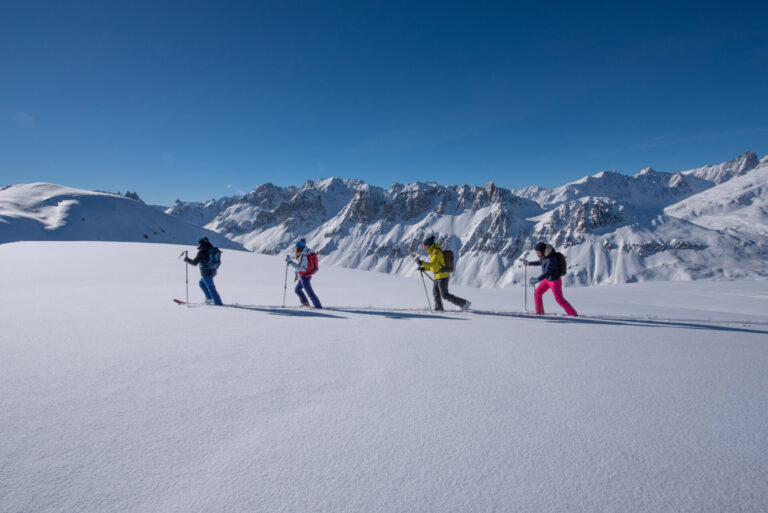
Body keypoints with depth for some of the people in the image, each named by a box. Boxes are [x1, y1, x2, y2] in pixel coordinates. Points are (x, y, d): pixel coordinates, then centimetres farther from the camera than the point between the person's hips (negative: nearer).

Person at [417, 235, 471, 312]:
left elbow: (433, 264, -27)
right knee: (435, 293, 18)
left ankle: (464, 303, -3)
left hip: (442, 276, -10)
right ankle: (439, 308, 31)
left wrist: (422, 263, -21)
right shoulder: (434, 252, 15)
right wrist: (424, 268, 13)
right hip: (438, 276, 10)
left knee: (445, 295, -7)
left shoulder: (436, 252, -16)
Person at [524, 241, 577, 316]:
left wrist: (537, 279, -45)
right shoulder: (544, 256, -4)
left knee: (559, 300, -2)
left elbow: (547, 272, -37)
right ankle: (539, 312, 17)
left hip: (555, 281, -8)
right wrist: (529, 263, 19)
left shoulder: (551, 259, -30)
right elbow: (540, 262, 19)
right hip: (547, 279, 8)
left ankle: (573, 314, 12)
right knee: (537, 294, 5)